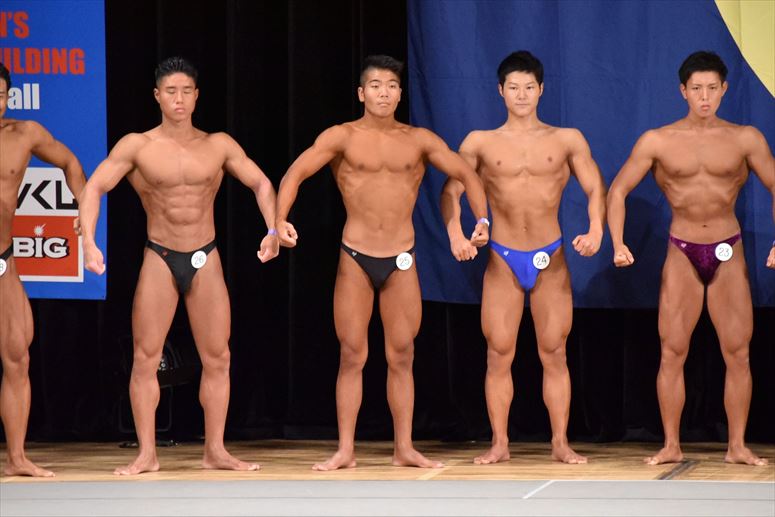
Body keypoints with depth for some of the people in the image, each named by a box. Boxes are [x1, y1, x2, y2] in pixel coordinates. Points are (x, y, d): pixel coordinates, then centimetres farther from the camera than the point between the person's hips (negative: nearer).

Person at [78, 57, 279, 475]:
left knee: (217, 359, 1)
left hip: (205, 259, 2)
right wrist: (88, 242, -19)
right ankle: (146, 454, 1)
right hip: (159, 259, -2)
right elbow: (94, 187, -7)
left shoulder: (218, 145, 3)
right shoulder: (137, 146, -3)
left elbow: (260, 183, 9)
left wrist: (273, 230, -5)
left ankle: (215, 451, 9)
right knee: (146, 358, -4)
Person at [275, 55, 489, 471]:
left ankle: (404, 448, 10)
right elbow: (295, 174, -9)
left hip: (401, 262, 2)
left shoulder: (419, 140, 5)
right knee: (352, 357, 0)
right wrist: (279, 221, -25)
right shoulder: (342, 138, -1)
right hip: (355, 260, -2)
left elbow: (467, 175, 8)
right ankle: (345, 451, 4)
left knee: (401, 357, 4)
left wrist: (482, 220, -7)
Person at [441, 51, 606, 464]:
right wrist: (455, 233, -18)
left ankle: (560, 443, 5)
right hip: (502, 260, 0)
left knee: (554, 353, 1)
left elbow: (595, 189, 2)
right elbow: (451, 190, -1)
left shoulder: (567, 140, 5)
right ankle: (499, 444, 5)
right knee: (499, 354, -1)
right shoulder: (481, 143, 4)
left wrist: (596, 230, -16)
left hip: (551, 259, 0)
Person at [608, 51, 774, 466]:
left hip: (728, 254, 0)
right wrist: (618, 244, -9)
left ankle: (737, 446, 4)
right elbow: (618, 190, 2)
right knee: (672, 353, -2)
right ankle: (671, 445, 4)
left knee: (737, 353, -2)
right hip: (681, 253, 0)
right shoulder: (658, 142, -2)